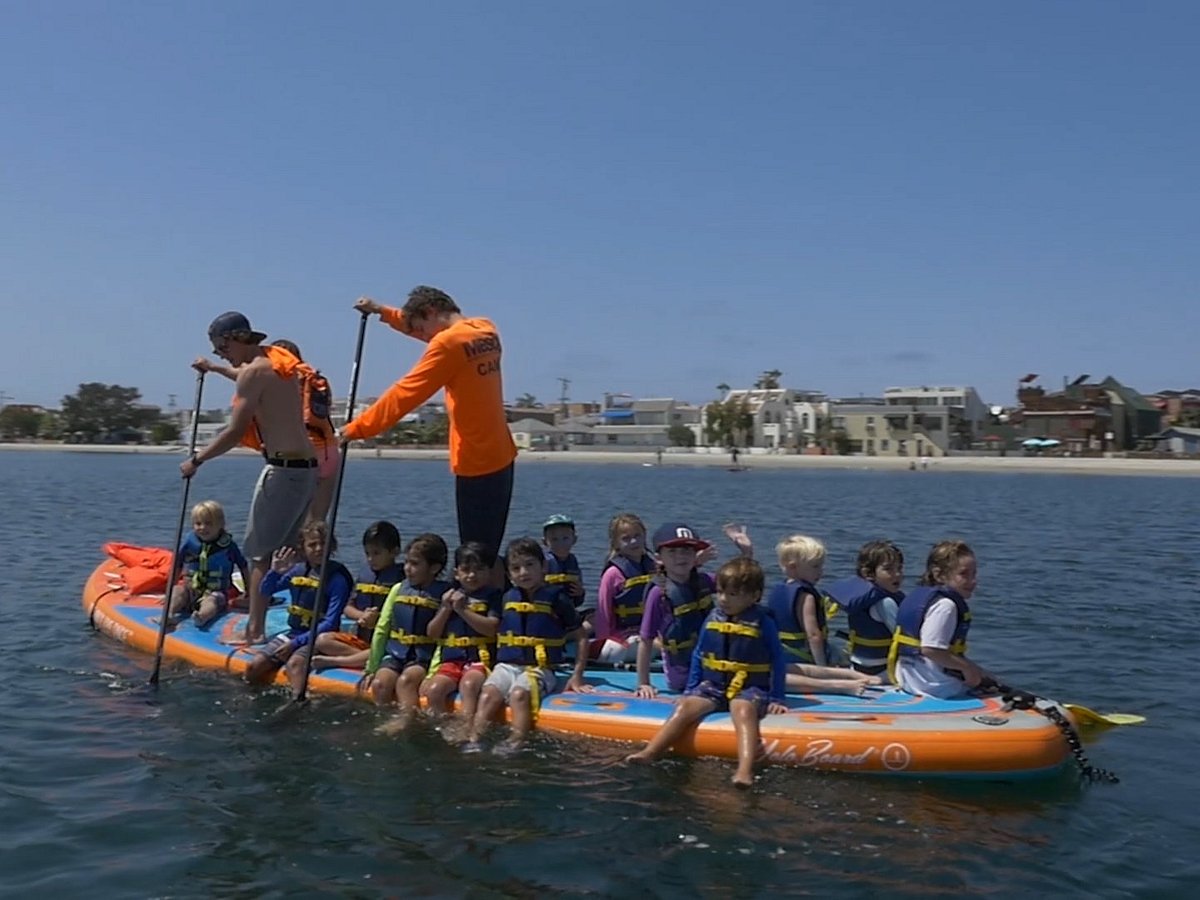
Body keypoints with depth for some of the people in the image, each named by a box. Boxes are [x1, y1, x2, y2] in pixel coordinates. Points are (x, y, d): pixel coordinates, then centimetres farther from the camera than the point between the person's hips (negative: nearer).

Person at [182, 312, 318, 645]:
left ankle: (255, 632, -1)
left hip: (283, 469, -9)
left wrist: (196, 460, -3)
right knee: (284, 552, 15)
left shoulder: (254, 371, -11)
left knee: (260, 554, -2)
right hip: (307, 468, 9)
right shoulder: (277, 362, 16)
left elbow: (236, 432, -13)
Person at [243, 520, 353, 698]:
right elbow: (266, 591, 17)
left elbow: (330, 623, -15)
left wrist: (296, 643, -18)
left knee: (294, 663, -35)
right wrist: (275, 572, -5)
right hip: (293, 632, 6)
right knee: (253, 668, -9)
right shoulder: (297, 570, 6)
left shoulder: (337, 578, -10)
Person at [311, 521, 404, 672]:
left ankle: (334, 661, -28)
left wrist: (378, 619, -22)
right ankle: (366, 658, -20)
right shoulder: (364, 576, 13)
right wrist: (362, 616, -7)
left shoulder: (401, 579, -7)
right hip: (360, 638, 7)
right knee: (323, 640, -13)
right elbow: (348, 608, 14)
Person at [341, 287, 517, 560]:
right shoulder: (486, 330, 11)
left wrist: (357, 428, -5)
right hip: (500, 458, 9)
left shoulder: (449, 342, -13)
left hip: (475, 465, -9)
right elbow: (419, 326, 29)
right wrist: (382, 311, 25)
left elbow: (405, 394, -12)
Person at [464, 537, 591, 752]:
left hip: (539, 668, -3)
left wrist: (577, 676, 1)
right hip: (507, 665, 4)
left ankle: (515, 744, -42)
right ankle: (473, 742, -32)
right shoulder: (507, 599, 13)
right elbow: (494, 633, 26)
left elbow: (580, 637, 7)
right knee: (488, 694, -25)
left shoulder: (556, 599, 2)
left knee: (519, 694, -33)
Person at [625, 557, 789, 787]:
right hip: (713, 685, 4)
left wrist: (776, 699, -1)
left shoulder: (762, 623, -2)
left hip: (750, 688, -4)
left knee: (743, 710, -36)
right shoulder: (713, 619, 8)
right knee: (686, 706, -22)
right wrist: (690, 689, 14)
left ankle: (745, 770, -57)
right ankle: (649, 753, -31)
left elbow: (778, 661, 3)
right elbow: (698, 655, 18)